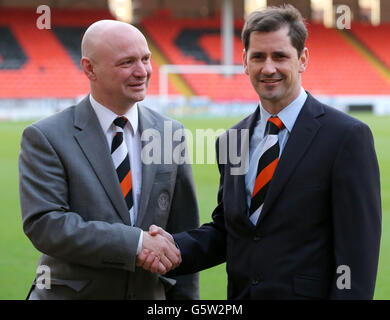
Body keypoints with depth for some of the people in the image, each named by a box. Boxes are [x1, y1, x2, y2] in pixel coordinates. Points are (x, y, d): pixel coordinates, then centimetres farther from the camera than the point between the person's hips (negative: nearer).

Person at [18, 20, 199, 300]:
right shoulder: (45, 137, -9)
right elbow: (43, 224, -19)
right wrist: (136, 243, -25)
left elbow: (183, 231, 6)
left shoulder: (171, 135, 2)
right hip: (72, 292, -3)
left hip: (151, 294, 4)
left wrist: (185, 297, 3)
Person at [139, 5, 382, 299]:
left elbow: (358, 247, -13)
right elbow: (224, 231, 12)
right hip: (240, 293, 5)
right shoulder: (231, 141, 8)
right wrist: (174, 247, -5)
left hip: (307, 294, -5)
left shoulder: (348, 136, -11)